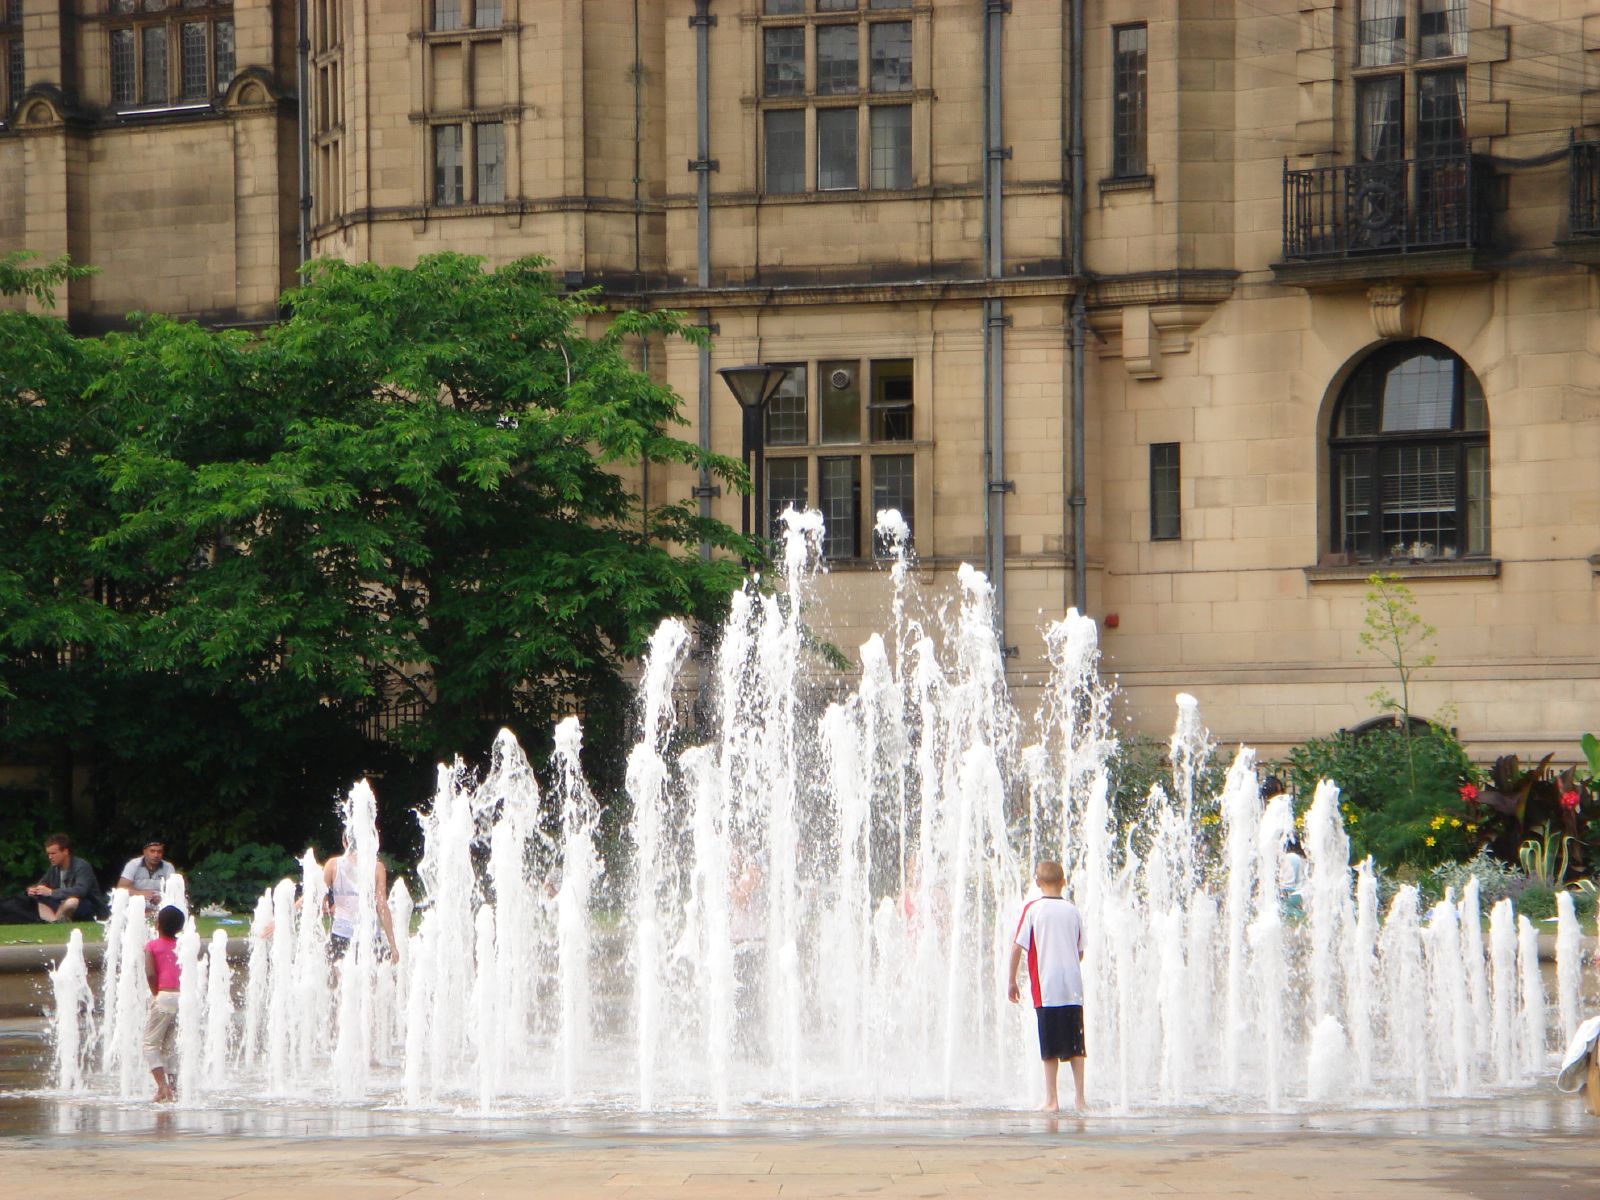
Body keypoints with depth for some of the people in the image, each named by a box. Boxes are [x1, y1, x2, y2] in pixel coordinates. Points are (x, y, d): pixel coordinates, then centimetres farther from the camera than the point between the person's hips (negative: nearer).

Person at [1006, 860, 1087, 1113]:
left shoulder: (1033, 909, -4)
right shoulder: (1073, 910, 7)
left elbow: (1017, 947, -6)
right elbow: (1081, 951, 14)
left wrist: (1011, 981, 3)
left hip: (1046, 989, -3)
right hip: (1074, 988, 3)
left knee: (1050, 1048, 1)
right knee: (1076, 1045, 8)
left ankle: (1051, 1100, 1)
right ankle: (1079, 1098, 7)